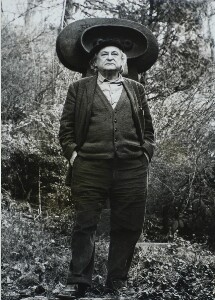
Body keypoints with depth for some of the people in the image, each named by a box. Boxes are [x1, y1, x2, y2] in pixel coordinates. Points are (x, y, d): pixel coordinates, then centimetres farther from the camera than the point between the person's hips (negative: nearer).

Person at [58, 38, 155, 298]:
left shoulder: (136, 89, 17)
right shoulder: (79, 88, 12)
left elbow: (148, 128, 19)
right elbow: (66, 127, 11)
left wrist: (146, 155, 7)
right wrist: (73, 154, -1)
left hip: (132, 170, 2)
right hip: (90, 169, -2)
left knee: (128, 228, 4)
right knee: (85, 225, -2)